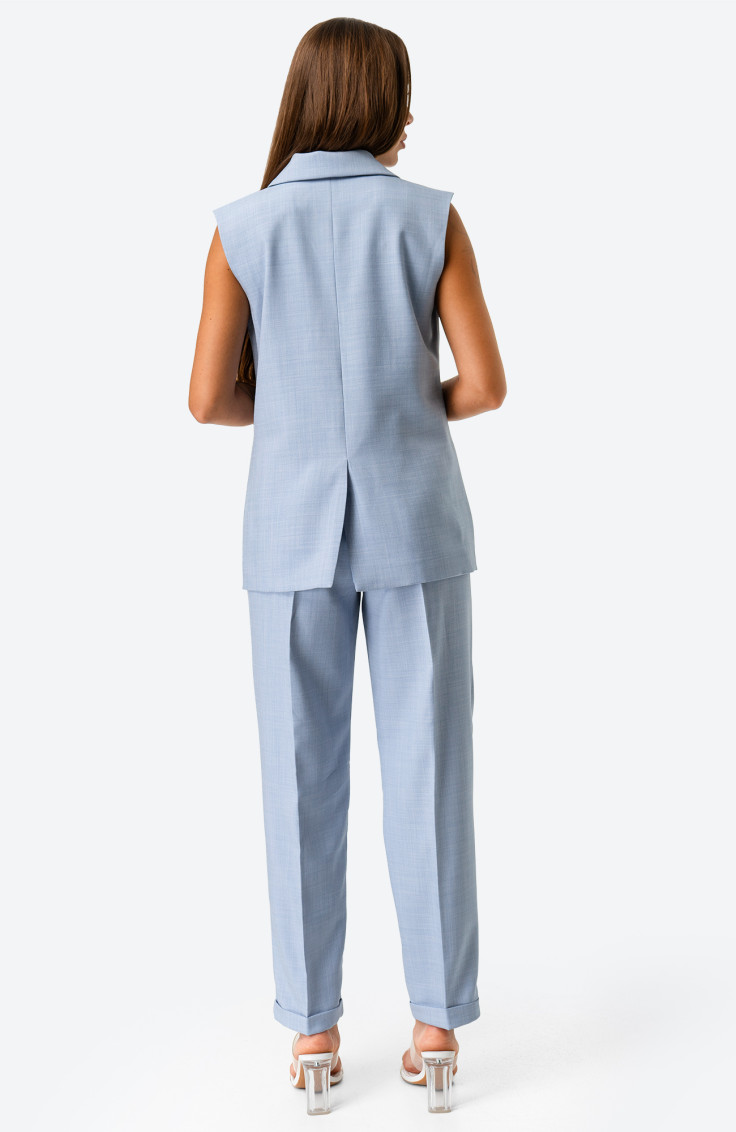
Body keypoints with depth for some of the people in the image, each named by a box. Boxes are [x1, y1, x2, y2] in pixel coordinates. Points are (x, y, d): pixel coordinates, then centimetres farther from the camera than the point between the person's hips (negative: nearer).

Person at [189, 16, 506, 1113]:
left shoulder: (243, 227, 0)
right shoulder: (431, 217, -2)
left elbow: (210, 398, -2)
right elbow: (485, 383, -6)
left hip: (294, 525, 1)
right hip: (413, 522, 0)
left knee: (303, 779, 8)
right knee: (427, 772, 7)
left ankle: (315, 1029, 15)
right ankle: (437, 1024, 13)